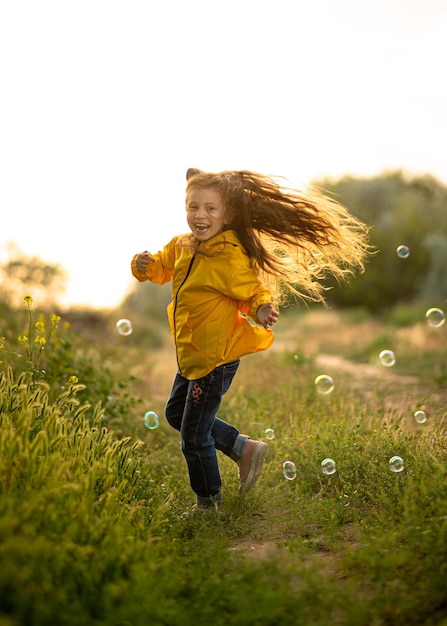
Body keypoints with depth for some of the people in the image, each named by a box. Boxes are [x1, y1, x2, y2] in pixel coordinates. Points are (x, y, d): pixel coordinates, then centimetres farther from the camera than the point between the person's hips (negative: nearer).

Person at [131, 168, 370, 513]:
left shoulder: (230, 257, -24)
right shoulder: (182, 246, -2)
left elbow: (255, 293, -16)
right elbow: (162, 268, 15)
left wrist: (262, 309, -39)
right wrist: (145, 265, -8)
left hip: (215, 359, -9)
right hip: (191, 355, 9)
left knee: (194, 437, 5)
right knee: (176, 414, 26)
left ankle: (208, 501, 29)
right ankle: (244, 447, 32)